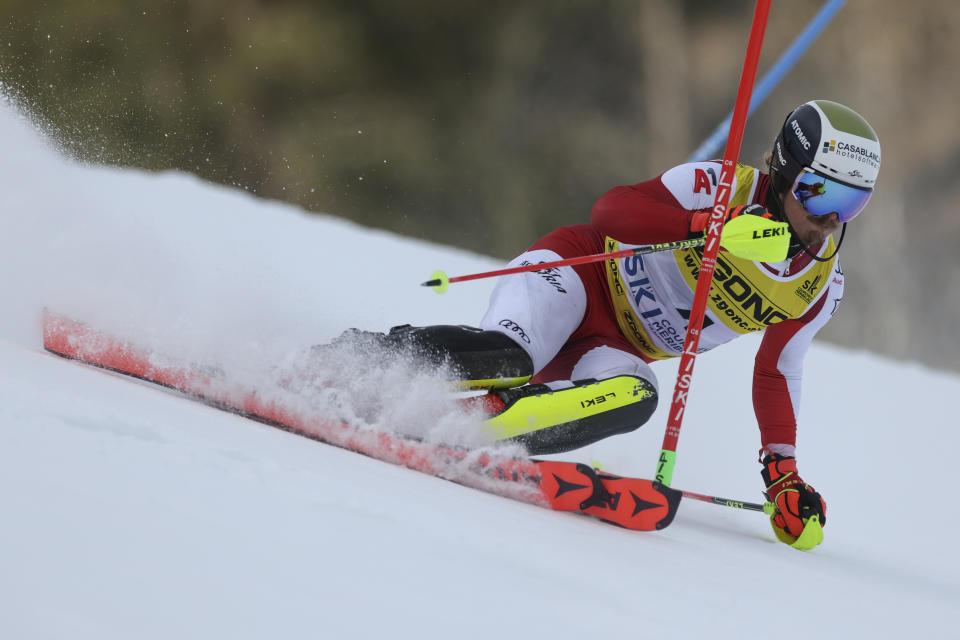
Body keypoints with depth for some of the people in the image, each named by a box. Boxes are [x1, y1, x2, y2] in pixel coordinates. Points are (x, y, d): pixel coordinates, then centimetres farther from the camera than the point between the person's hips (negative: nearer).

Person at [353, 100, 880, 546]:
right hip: (583, 278, -4)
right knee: (506, 356, -35)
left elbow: (776, 375, 11)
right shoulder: (723, 187, -16)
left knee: (634, 399, -32)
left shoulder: (821, 287, -1)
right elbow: (612, 210, -26)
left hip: (615, 348, 5)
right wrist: (707, 226, -40)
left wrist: (784, 476, 2)